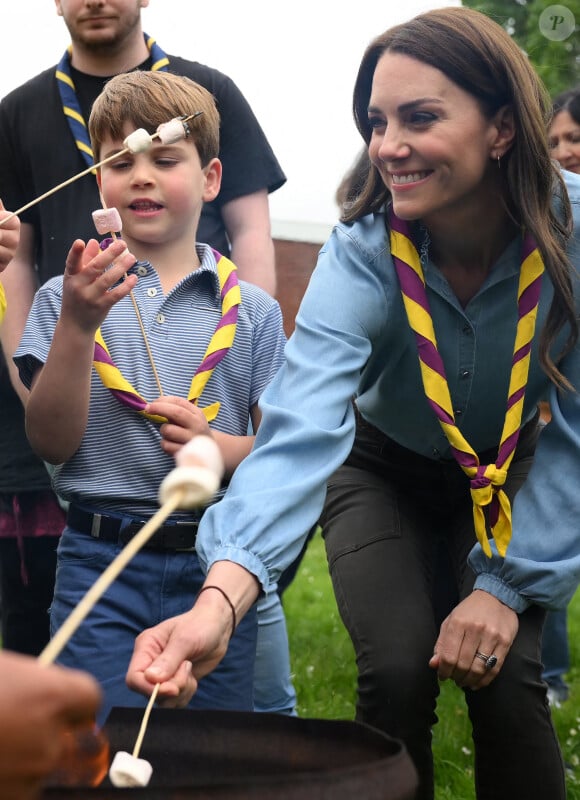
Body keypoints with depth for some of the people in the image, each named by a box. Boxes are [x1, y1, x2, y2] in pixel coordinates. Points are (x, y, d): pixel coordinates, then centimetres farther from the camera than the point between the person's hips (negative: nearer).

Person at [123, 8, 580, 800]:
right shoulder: (360, 256, -30)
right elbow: (300, 430, -45)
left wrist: (509, 587, -22)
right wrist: (220, 598, -60)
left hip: (513, 479, 1)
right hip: (385, 467, 0)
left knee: (505, 681, -15)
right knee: (399, 673, -19)